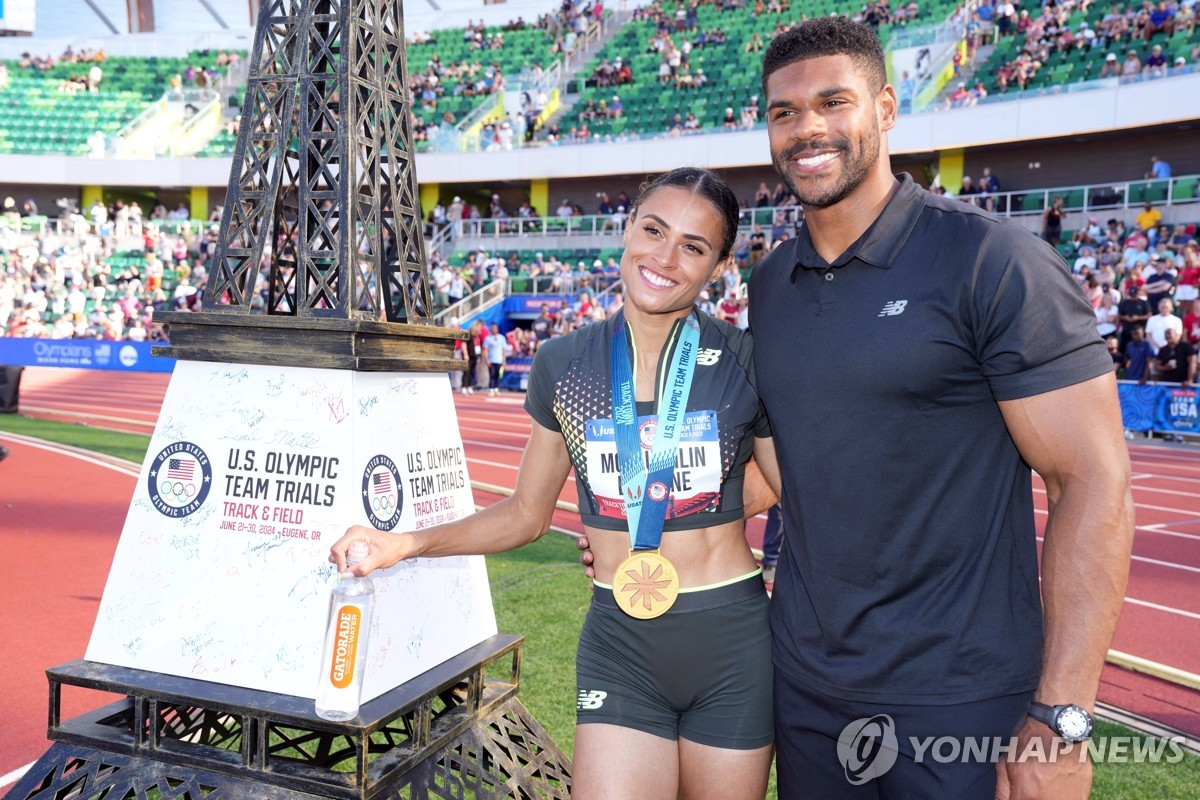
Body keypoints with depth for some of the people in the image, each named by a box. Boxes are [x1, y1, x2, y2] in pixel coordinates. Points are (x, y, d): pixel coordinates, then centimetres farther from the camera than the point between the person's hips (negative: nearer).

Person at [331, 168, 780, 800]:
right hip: (620, 648, 1)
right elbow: (527, 511, 7)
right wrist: (408, 543, -2)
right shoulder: (564, 365, -1)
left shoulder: (743, 363, -6)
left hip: (733, 647, 0)